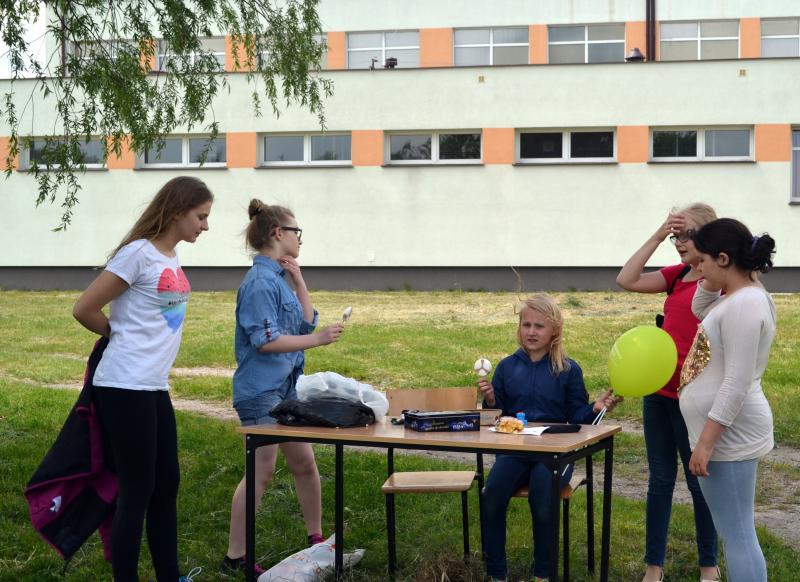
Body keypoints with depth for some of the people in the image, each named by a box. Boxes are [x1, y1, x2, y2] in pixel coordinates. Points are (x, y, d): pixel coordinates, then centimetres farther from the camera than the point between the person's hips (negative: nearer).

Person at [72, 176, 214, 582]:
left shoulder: (171, 257, 12)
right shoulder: (139, 253, -14)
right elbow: (84, 309, -11)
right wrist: (119, 336, 4)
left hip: (154, 387, 9)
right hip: (125, 388, -9)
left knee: (166, 484, 14)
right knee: (137, 489, -2)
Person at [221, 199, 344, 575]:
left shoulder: (278, 280, 12)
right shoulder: (260, 282, -17)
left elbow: (306, 323, 13)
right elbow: (265, 340, -22)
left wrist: (299, 281, 6)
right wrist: (316, 340, -18)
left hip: (286, 388, 9)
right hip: (261, 391, -9)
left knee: (304, 464, 16)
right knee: (261, 472, -6)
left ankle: (316, 537, 30)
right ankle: (235, 556, 2)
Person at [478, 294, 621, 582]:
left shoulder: (569, 369, 3)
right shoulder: (507, 367, 10)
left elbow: (576, 418, 6)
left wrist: (595, 409, -13)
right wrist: (490, 400, -8)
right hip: (514, 450, 2)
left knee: (542, 498, -30)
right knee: (492, 495, -24)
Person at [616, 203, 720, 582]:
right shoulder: (678, 275, 10)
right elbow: (626, 281, 4)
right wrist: (657, 235, 0)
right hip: (659, 390, 7)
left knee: (697, 480, 6)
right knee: (660, 479, 11)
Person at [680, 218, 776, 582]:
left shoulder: (744, 303, -20)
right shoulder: (737, 297, 11)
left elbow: (737, 383, -24)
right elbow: (700, 309, 33)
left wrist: (706, 441, -23)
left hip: (728, 437, -11)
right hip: (724, 434, 11)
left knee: (736, 535, -7)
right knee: (735, 533, 15)